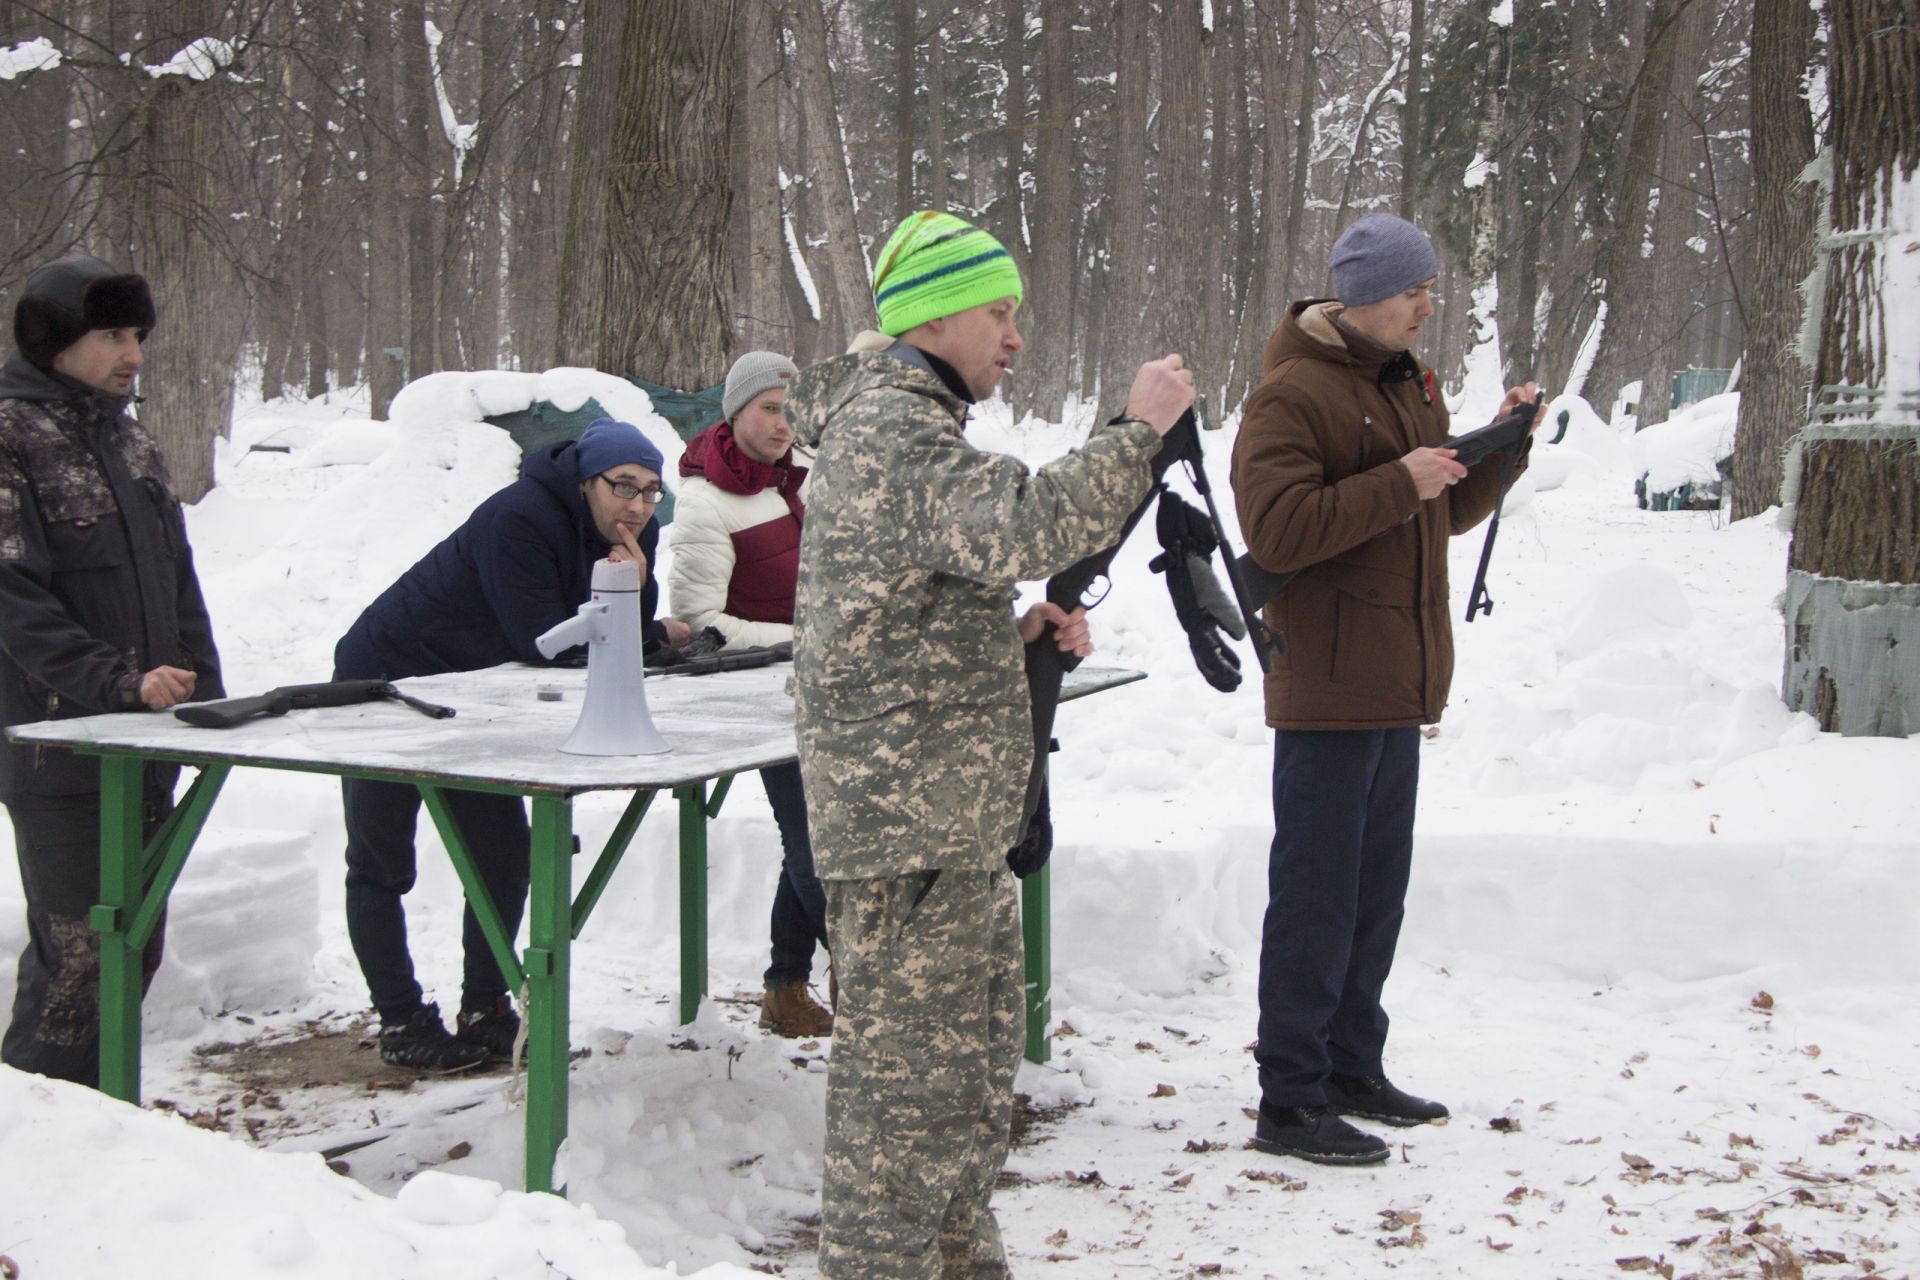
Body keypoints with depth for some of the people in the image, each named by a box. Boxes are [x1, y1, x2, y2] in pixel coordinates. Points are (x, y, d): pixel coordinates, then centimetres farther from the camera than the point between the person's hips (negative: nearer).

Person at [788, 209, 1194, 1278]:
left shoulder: (897, 420, 20)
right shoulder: (895, 428, -16)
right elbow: (1022, 526, -34)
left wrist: (1019, 630, 9)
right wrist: (1137, 430, -30)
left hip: (950, 816, 11)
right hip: (909, 821, -11)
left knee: (974, 1050, 21)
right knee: (909, 1064, -2)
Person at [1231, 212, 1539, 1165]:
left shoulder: (1407, 384, 16)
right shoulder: (1292, 394, -12)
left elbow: (1447, 514, 22)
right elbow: (1276, 527, -23)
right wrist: (1398, 483, -24)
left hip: (1398, 684, 9)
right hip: (1328, 688, -9)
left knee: (1377, 888, 16)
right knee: (1316, 898, -5)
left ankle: (1351, 1069, 29)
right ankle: (1289, 1102, 2)